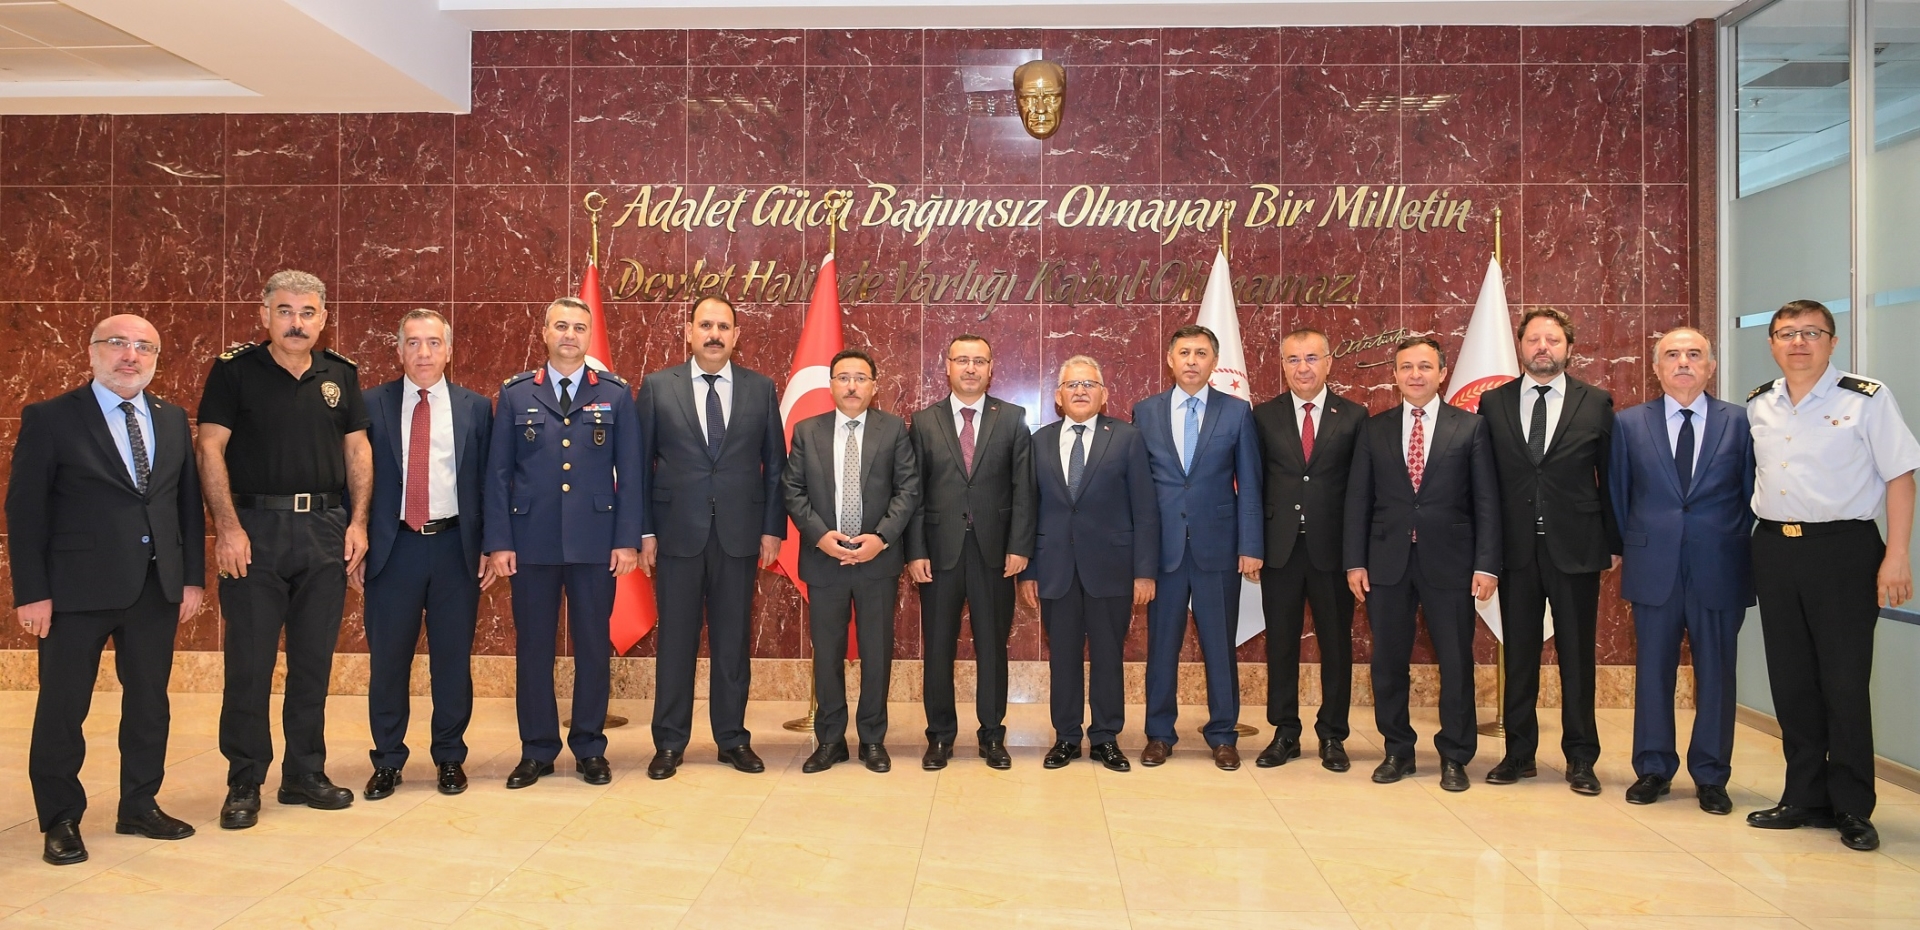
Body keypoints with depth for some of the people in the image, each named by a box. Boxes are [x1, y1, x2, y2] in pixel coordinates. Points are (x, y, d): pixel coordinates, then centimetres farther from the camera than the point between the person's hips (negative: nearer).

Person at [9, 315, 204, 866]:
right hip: (78, 590, -4)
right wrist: (31, 592, -9)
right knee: (62, 708, 5)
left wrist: (193, 577, 6)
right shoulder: (49, 419, -3)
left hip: (157, 588, 4)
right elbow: (24, 511, -5)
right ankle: (60, 820, 20)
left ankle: (140, 806, 26)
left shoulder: (172, 420, 10)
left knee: (149, 704, 12)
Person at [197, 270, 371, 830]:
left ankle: (306, 773, 21)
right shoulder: (234, 370, -1)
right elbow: (210, 450, -5)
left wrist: (358, 522, 2)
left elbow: (357, 449, 11)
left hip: (326, 528, 3)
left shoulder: (341, 374, 9)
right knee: (249, 662, 1)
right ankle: (244, 784, 13)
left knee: (314, 661, 9)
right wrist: (228, 527, -13)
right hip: (255, 527, -3)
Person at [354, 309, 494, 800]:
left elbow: (488, 482, 6)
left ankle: (450, 758, 21)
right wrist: (356, 546, 0)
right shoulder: (372, 405, 3)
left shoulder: (476, 408, 5)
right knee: (387, 659, 6)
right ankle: (387, 761, 20)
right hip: (393, 546, 0)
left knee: (453, 658, 7)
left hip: (455, 545, 0)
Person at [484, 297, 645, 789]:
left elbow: (631, 472, 2)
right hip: (531, 542, 1)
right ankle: (537, 750, 19)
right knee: (532, 647, 6)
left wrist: (628, 539, -5)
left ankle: (589, 748, 19)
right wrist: (498, 541, -3)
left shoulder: (615, 395, 5)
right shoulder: (515, 394, 7)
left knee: (593, 647, 6)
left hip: (595, 544, 0)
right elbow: (498, 473, 4)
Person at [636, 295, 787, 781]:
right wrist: (644, 531, -2)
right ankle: (669, 743, 17)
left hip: (739, 533, 1)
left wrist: (772, 529, 1)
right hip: (677, 532, -1)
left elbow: (775, 464, 7)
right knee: (676, 639, 6)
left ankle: (733, 738, 20)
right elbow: (640, 464, 3)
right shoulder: (657, 386, 3)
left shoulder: (761, 388, 5)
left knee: (734, 640, 8)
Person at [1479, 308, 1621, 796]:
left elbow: (1611, 477, 4)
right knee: (1518, 655, 9)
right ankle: (1519, 752, 19)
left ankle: (1580, 758, 17)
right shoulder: (1493, 403, 4)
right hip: (1515, 548, 1)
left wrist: (1615, 543, 0)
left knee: (1577, 656, 6)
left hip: (1575, 548, -1)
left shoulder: (1596, 403, 3)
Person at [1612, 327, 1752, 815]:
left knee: (1715, 674, 6)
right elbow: (1617, 494, 10)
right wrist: (1623, 549, 7)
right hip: (1653, 568, 1)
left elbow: (1753, 492, 5)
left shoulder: (1739, 421, 3)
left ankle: (1711, 776, 19)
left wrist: (1744, 554, 1)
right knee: (1652, 670, 7)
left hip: (1719, 569, 0)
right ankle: (1653, 769, 20)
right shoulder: (1629, 423, 5)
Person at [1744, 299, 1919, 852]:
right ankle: (1805, 797, 22)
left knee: (1844, 681, -1)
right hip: (1773, 547, 5)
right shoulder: (1757, 406, 9)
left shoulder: (1867, 398, -5)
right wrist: (1757, 544, 11)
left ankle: (1853, 809, 12)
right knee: (1790, 679, 10)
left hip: (1844, 547, -5)